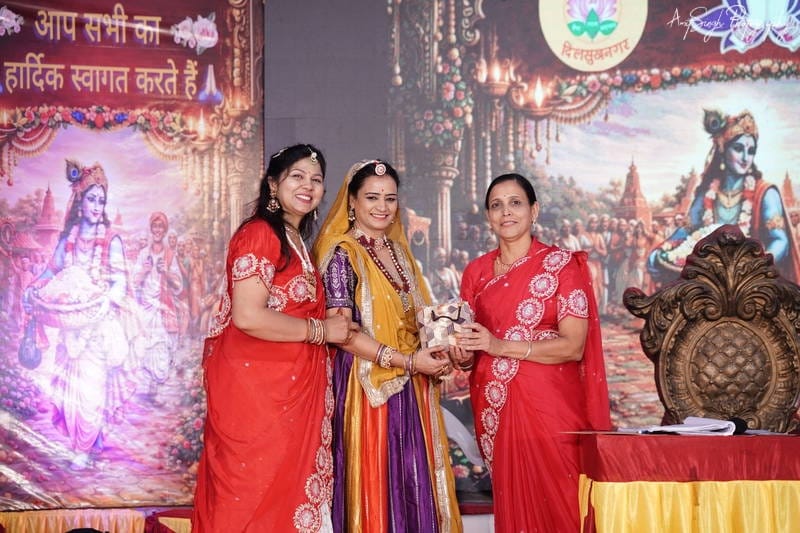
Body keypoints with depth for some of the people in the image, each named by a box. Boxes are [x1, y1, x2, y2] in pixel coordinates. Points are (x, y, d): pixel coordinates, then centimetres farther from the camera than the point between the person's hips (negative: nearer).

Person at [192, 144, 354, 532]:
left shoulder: (296, 242, 17)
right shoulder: (259, 234, -12)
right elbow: (249, 316, -22)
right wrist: (320, 330, -13)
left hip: (289, 390, 9)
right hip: (253, 385, -9)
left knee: (285, 492, 10)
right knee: (252, 498, -3)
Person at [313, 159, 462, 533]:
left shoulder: (399, 251, 15)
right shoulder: (342, 254, -7)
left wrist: (436, 356, 2)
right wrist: (405, 361, -19)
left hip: (411, 390, 7)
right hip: (368, 386, -7)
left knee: (414, 484, 7)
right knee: (376, 484, -5)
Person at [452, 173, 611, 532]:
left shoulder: (561, 264, -2)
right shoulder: (477, 271, 11)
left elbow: (573, 346, -11)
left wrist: (501, 346, -20)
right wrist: (462, 355, -7)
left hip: (550, 406, -3)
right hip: (496, 408, 3)